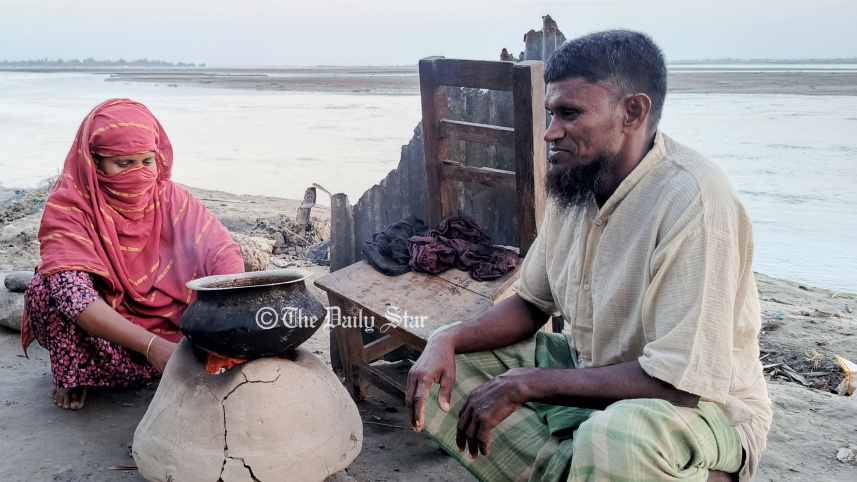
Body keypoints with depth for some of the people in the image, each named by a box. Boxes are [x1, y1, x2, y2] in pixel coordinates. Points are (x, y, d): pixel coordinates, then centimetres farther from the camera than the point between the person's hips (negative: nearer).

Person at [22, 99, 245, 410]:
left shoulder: (169, 197, -9)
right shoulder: (68, 207, -20)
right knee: (45, 288, -29)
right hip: (95, 332, -1)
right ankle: (72, 374, -4)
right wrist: (152, 346, -44)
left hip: (163, 320, 2)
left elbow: (223, 251, -17)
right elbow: (72, 293, -34)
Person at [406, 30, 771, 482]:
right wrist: (449, 340, -10)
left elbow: (679, 382, -30)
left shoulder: (693, 203, -26)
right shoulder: (575, 182, -1)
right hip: (591, 376, 8)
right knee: (442, 366, 0)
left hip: (700, 406, -7)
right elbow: (531, 304, 10)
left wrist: (524, 385, -25)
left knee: (619, 436, -40)